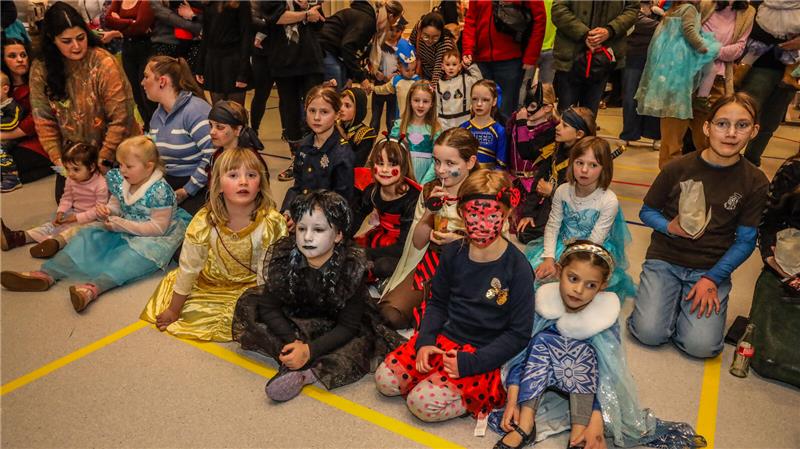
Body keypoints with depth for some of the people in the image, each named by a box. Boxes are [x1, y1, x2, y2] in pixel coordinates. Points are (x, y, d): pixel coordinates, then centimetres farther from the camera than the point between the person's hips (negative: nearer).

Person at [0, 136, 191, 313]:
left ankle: (95, 286, -56)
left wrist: (120, 224, -23)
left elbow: (158, 228, -23)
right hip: (124, 229, 8)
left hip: (154, 237, -8)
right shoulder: (120, 181, 0)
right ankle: (47, 273, -22)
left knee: (140, 253, -38)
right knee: (88, 235, -7)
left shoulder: (159, 190, -23)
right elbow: (115, 207, 13)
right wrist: (105, 212, -12)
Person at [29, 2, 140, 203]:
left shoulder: (104, 64, -21)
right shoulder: (41, 70, -8)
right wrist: (57, 158, -12)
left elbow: (120, 119, -21)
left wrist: (104, 159, -19)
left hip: (114, 152, -4)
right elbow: (43, 119, -4)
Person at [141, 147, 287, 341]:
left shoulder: (273, 223, -26)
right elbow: (188, 269, -9)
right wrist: (173, 311, 0)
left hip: (252, 287, -1)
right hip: (211, 283, 2)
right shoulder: (204, 223, -22)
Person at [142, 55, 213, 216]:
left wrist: (187, 191, -17)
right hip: (168, 183, 8)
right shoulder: (158, 114, 13)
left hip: (198, 187, -8)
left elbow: (213, 155, -24)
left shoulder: (195, 110, -16)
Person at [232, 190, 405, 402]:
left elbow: (348, 327, -22)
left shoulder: (352, 265, -26)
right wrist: (294, 342, -27)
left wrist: (309, 350, -33)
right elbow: (269, 307, -14)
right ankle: (295, 362, -26)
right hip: (292, 323, 3)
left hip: (333, 331, -3)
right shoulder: (281, 255, -20)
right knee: (248, 304, -15)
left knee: (365, 339, -30)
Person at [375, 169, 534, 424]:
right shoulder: (453, 253, 0)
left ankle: (483, 395, -1)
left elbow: (518, 334, -11)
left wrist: (470, 362, -17)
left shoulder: (517, 268, -15)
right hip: (443, 338, 6)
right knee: (385, 379, -6)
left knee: (423, 403, -21)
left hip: (481, 353, -6)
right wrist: (425, 341, -5)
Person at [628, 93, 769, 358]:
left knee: (701, 345, -17)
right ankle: (671, 295, 12)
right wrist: (669, 227, -17)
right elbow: (647, 212, 4)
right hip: (665, 258, 0)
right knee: (649, 333, -19)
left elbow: (745, 241, -1)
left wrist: (712, 279, -11)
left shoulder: (755, 183, -3)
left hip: (713, 268, 1)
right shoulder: (678, 169, -6)